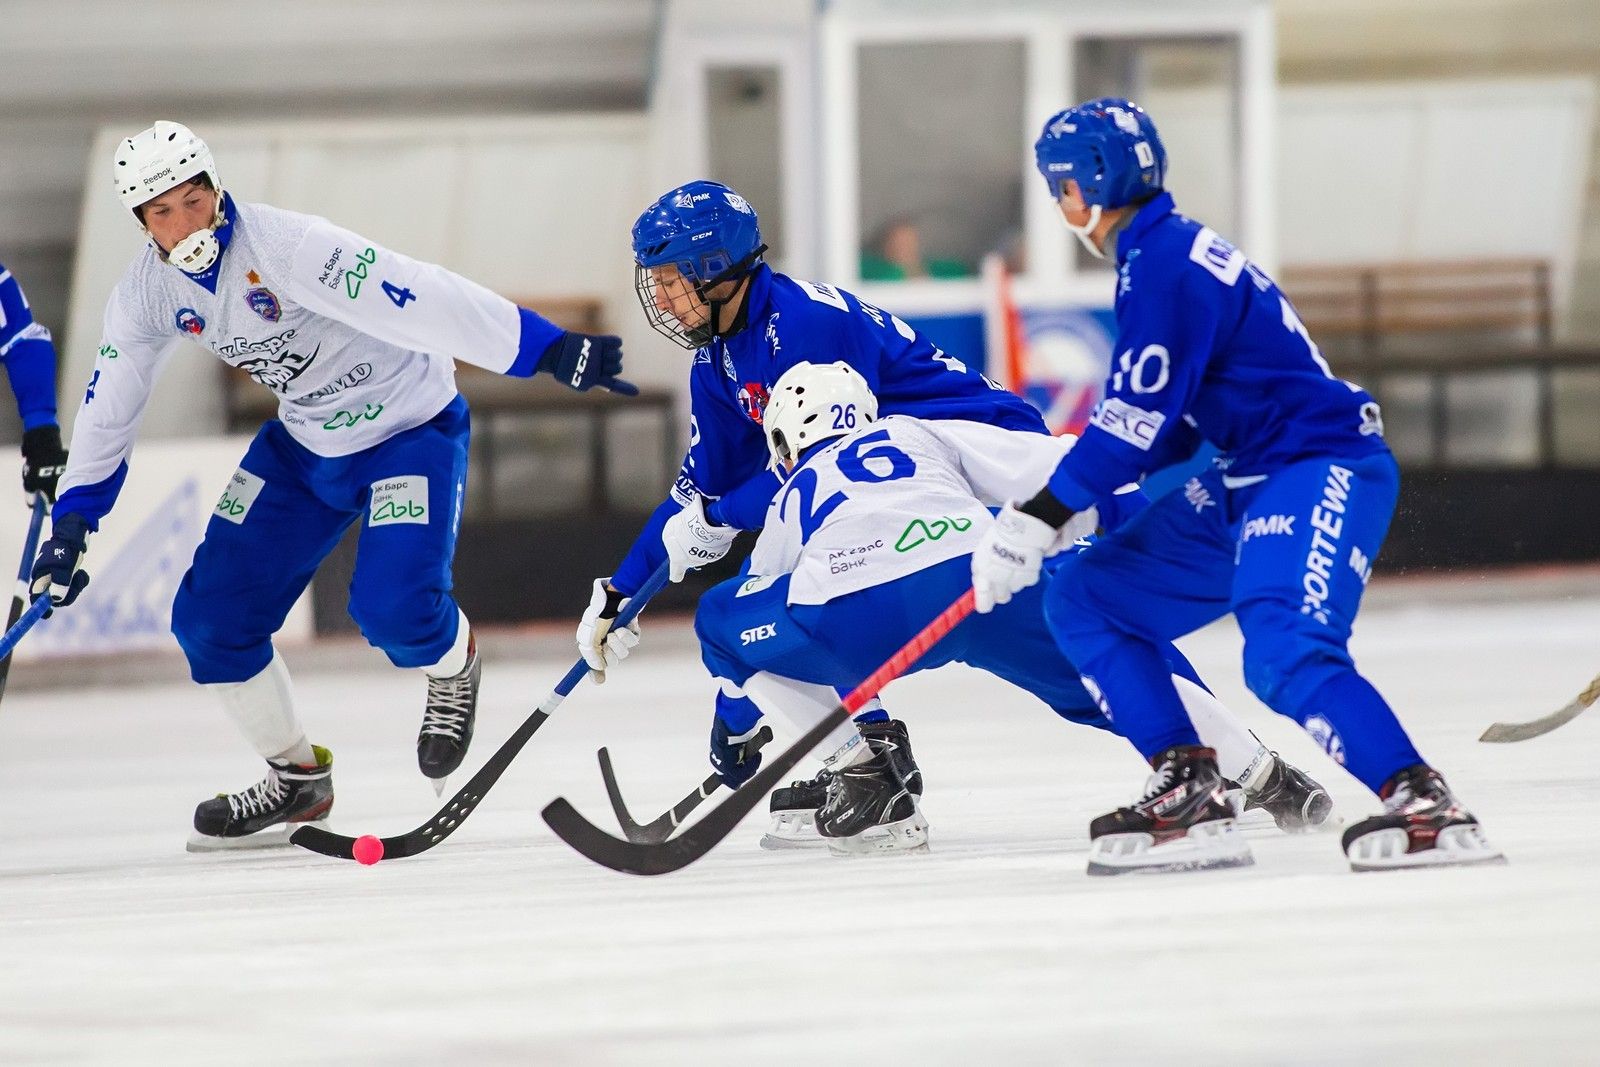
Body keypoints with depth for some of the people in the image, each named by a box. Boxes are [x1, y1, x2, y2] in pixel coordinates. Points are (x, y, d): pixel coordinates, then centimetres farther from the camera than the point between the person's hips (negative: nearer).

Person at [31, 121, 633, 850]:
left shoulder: (284, 245, -30)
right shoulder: (147, 294, -9)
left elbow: (418, 299, -36)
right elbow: (108, 407, 5)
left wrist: (551, 351, -40)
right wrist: (72, 523, 2)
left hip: (410, 429, -7)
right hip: (305, 447, 7)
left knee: (391, 605, -26)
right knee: (210, 618, -1)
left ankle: (453, 665, 12)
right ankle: (297, 781, 19)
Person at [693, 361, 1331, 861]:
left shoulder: (791, 501, 37)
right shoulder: (915, 435, 36)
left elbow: (750, 617, 47)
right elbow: (1051, 465, 23)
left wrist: (733, 729, 59)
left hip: (855, 622, -1)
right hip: (987, 576, 1)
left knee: (722, 620, 25)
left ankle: (862, 777, 16)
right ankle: (1263, 777, 19)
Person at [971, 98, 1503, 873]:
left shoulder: (1166, 264, -17)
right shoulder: (1158, 256, 16)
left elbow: (1138, 420, -20)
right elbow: (1168, 426, 21)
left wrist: (1040, 517, -16)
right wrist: (1052, 505, 15)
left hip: (1323, 468, -11)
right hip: (1247, 482, 11)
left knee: (1286, 656, -30)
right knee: (1085, 599, 8)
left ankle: (1425, 805, -31)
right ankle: (1184, 781, 7)